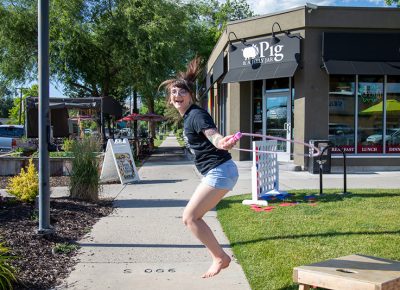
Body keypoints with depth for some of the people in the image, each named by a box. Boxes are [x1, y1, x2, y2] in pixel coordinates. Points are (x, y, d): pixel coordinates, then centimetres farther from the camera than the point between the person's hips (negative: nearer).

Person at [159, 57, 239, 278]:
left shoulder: (196, 115, -15)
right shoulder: (188, 117, 14)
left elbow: (213, 135, -35)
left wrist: (222, 143, -57)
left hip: (219, 171, -10)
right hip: (215, 173, 10)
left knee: (190, 217, -12)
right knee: (192, 217, 13)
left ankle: (221, 257, -2)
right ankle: (218, 258, 19)